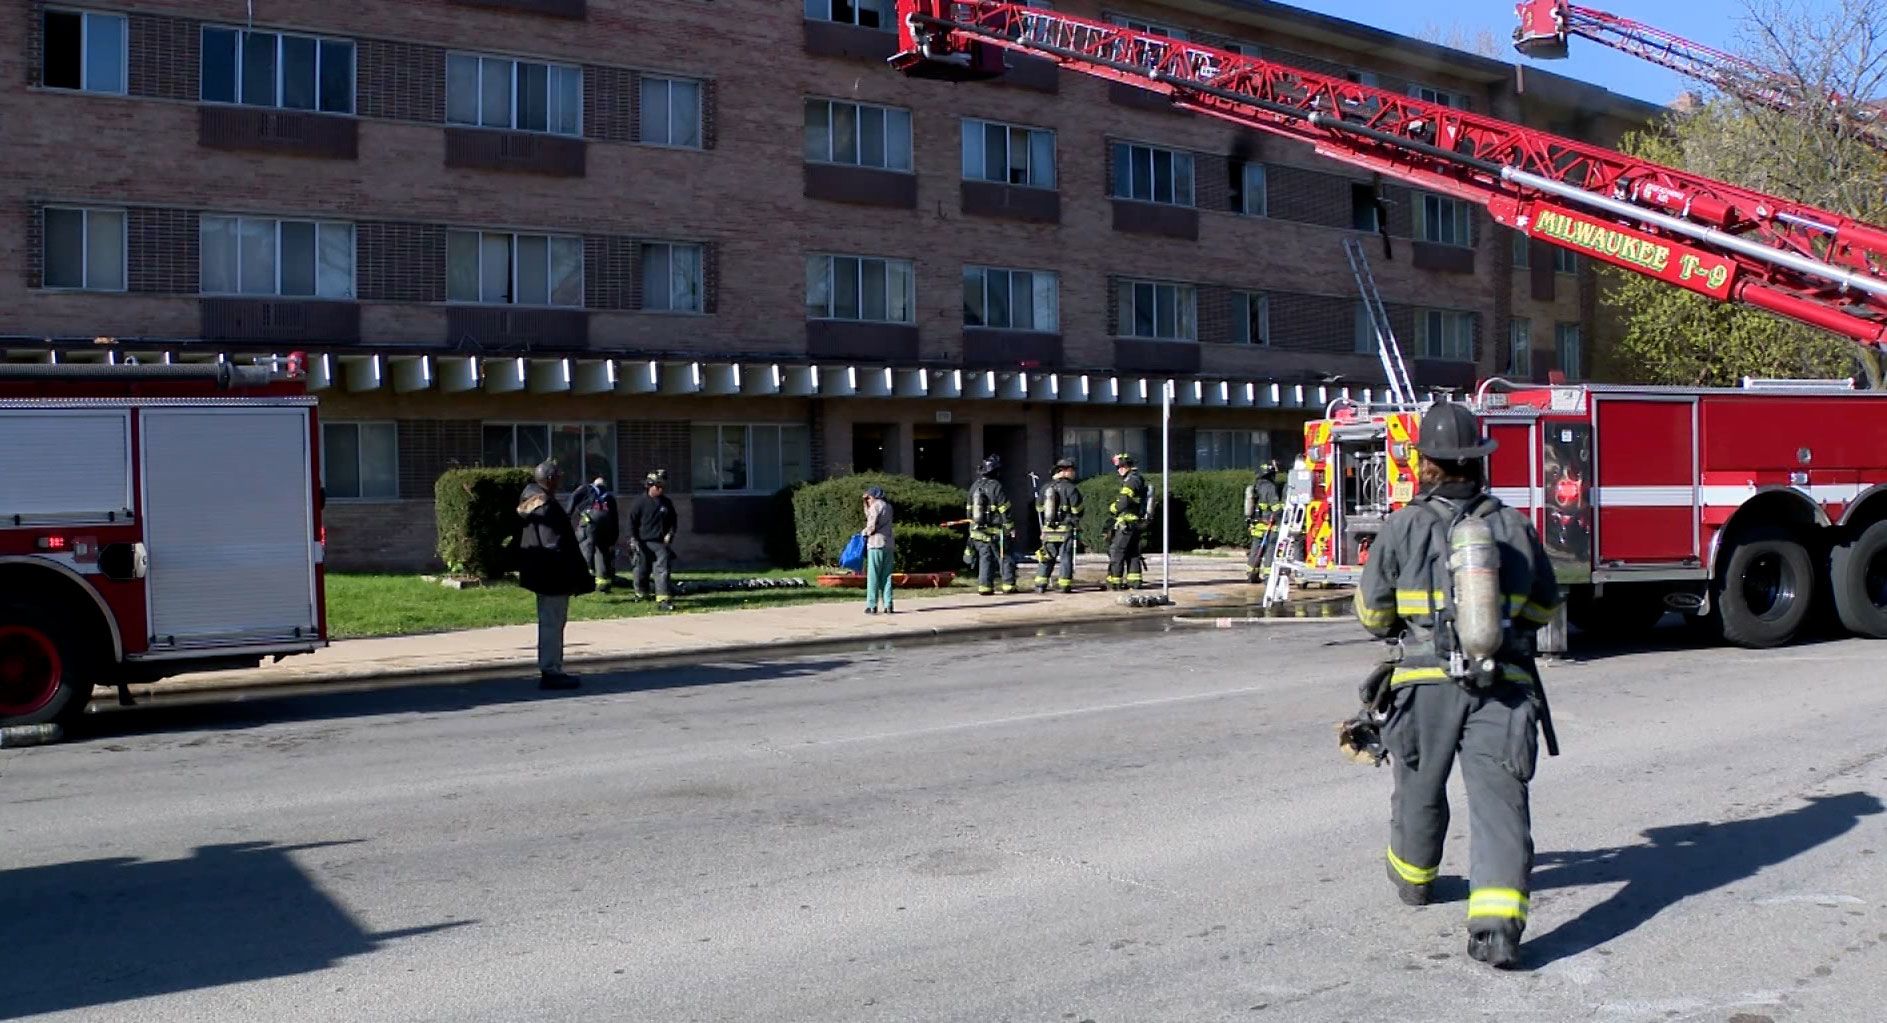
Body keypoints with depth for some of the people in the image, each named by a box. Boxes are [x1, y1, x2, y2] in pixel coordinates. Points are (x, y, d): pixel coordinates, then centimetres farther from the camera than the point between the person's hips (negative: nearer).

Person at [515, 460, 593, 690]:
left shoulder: (532, 499, 13)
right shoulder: (546, 506, -19)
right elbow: (554, 544, -22)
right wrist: (572, 577, -18)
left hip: (546, 576, 11)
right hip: (553, 576, -11)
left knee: (551, 623, 17)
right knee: (552, 623, -5)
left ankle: (551, 670, 25)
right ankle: (550, 673, -1)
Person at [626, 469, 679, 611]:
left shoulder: (667, 503, 9)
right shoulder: (639, 502, -3)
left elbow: (673, 521, 19)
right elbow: (632, 522, -1)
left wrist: (669, 534, 4)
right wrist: (634, 540, -8)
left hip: (661, 543, 2)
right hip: (643, 544, -2)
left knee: (662, 570, -12)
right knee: (642, 571, 11)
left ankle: (662, 599, -17)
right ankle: (641, 592, 37)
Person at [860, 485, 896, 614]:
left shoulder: (876, 506, -6)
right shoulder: (888, 506, 19)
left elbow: (872, 527, -13)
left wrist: (863, 532, 5)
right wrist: (866, 503, 23)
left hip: (876, 544, -7)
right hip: (888, 544, 7)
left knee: (873, 576, -4)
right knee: (886, 576, 6)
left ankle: (872, 606, -6)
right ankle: (888, 606, 1)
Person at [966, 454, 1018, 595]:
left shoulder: (974, 486, 9)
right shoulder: (996, 486, -12)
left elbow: (969, 510, 15)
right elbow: (1005, 511, -13)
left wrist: (972, 529, 23)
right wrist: (1011, 529, -7)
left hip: (977, 531, 6)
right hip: (995, 532, -6)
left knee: (984, 559, 10)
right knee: (1005, 558, 3)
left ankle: (984, 586, 6)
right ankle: (1009, 585, 2)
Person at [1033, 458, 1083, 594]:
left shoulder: (1045, 487, 8)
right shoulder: (1070, 488, -10)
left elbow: (1039, 508, 15)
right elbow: (1077, 509, -9)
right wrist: (1076, 521, 10)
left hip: (1048, 530, 5)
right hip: (1065, 530, -5)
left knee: (1047, 557, 12)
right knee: (1066, 557, 1)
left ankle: (1040, 584, 9)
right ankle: (1064, 585, 0)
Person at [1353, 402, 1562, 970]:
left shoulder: (1402, 528, -3)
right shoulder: (1514, 526, 4)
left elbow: (1372, 611, 6)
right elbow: (1545, 605, 18)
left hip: (1427, 681, 0)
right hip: (1504, 685, 0)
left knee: (1420, 784, 21)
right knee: (1498, 798, -4)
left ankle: (1413, 876, 44)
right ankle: (1496, 921, -17)